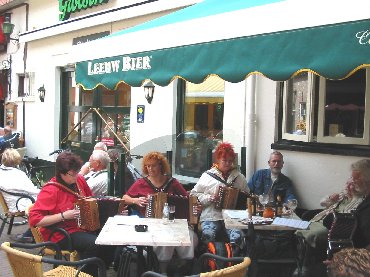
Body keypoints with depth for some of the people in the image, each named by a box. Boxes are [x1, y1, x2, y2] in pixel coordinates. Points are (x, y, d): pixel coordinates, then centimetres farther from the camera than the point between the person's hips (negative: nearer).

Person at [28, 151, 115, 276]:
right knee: (95, 244, -29)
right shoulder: (50, 190, -18)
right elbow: (34, 219, -24)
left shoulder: (79, 179, 1)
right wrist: (63, 216, -25)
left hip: (84, 226, 7)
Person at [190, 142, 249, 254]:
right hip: (211, 217, -1)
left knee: (237, 236, -30)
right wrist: (209, 198, -6)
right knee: (208, 234, -33)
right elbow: (194, 194, 9)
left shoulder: (239, 177, 18)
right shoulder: (208, 175, 10)